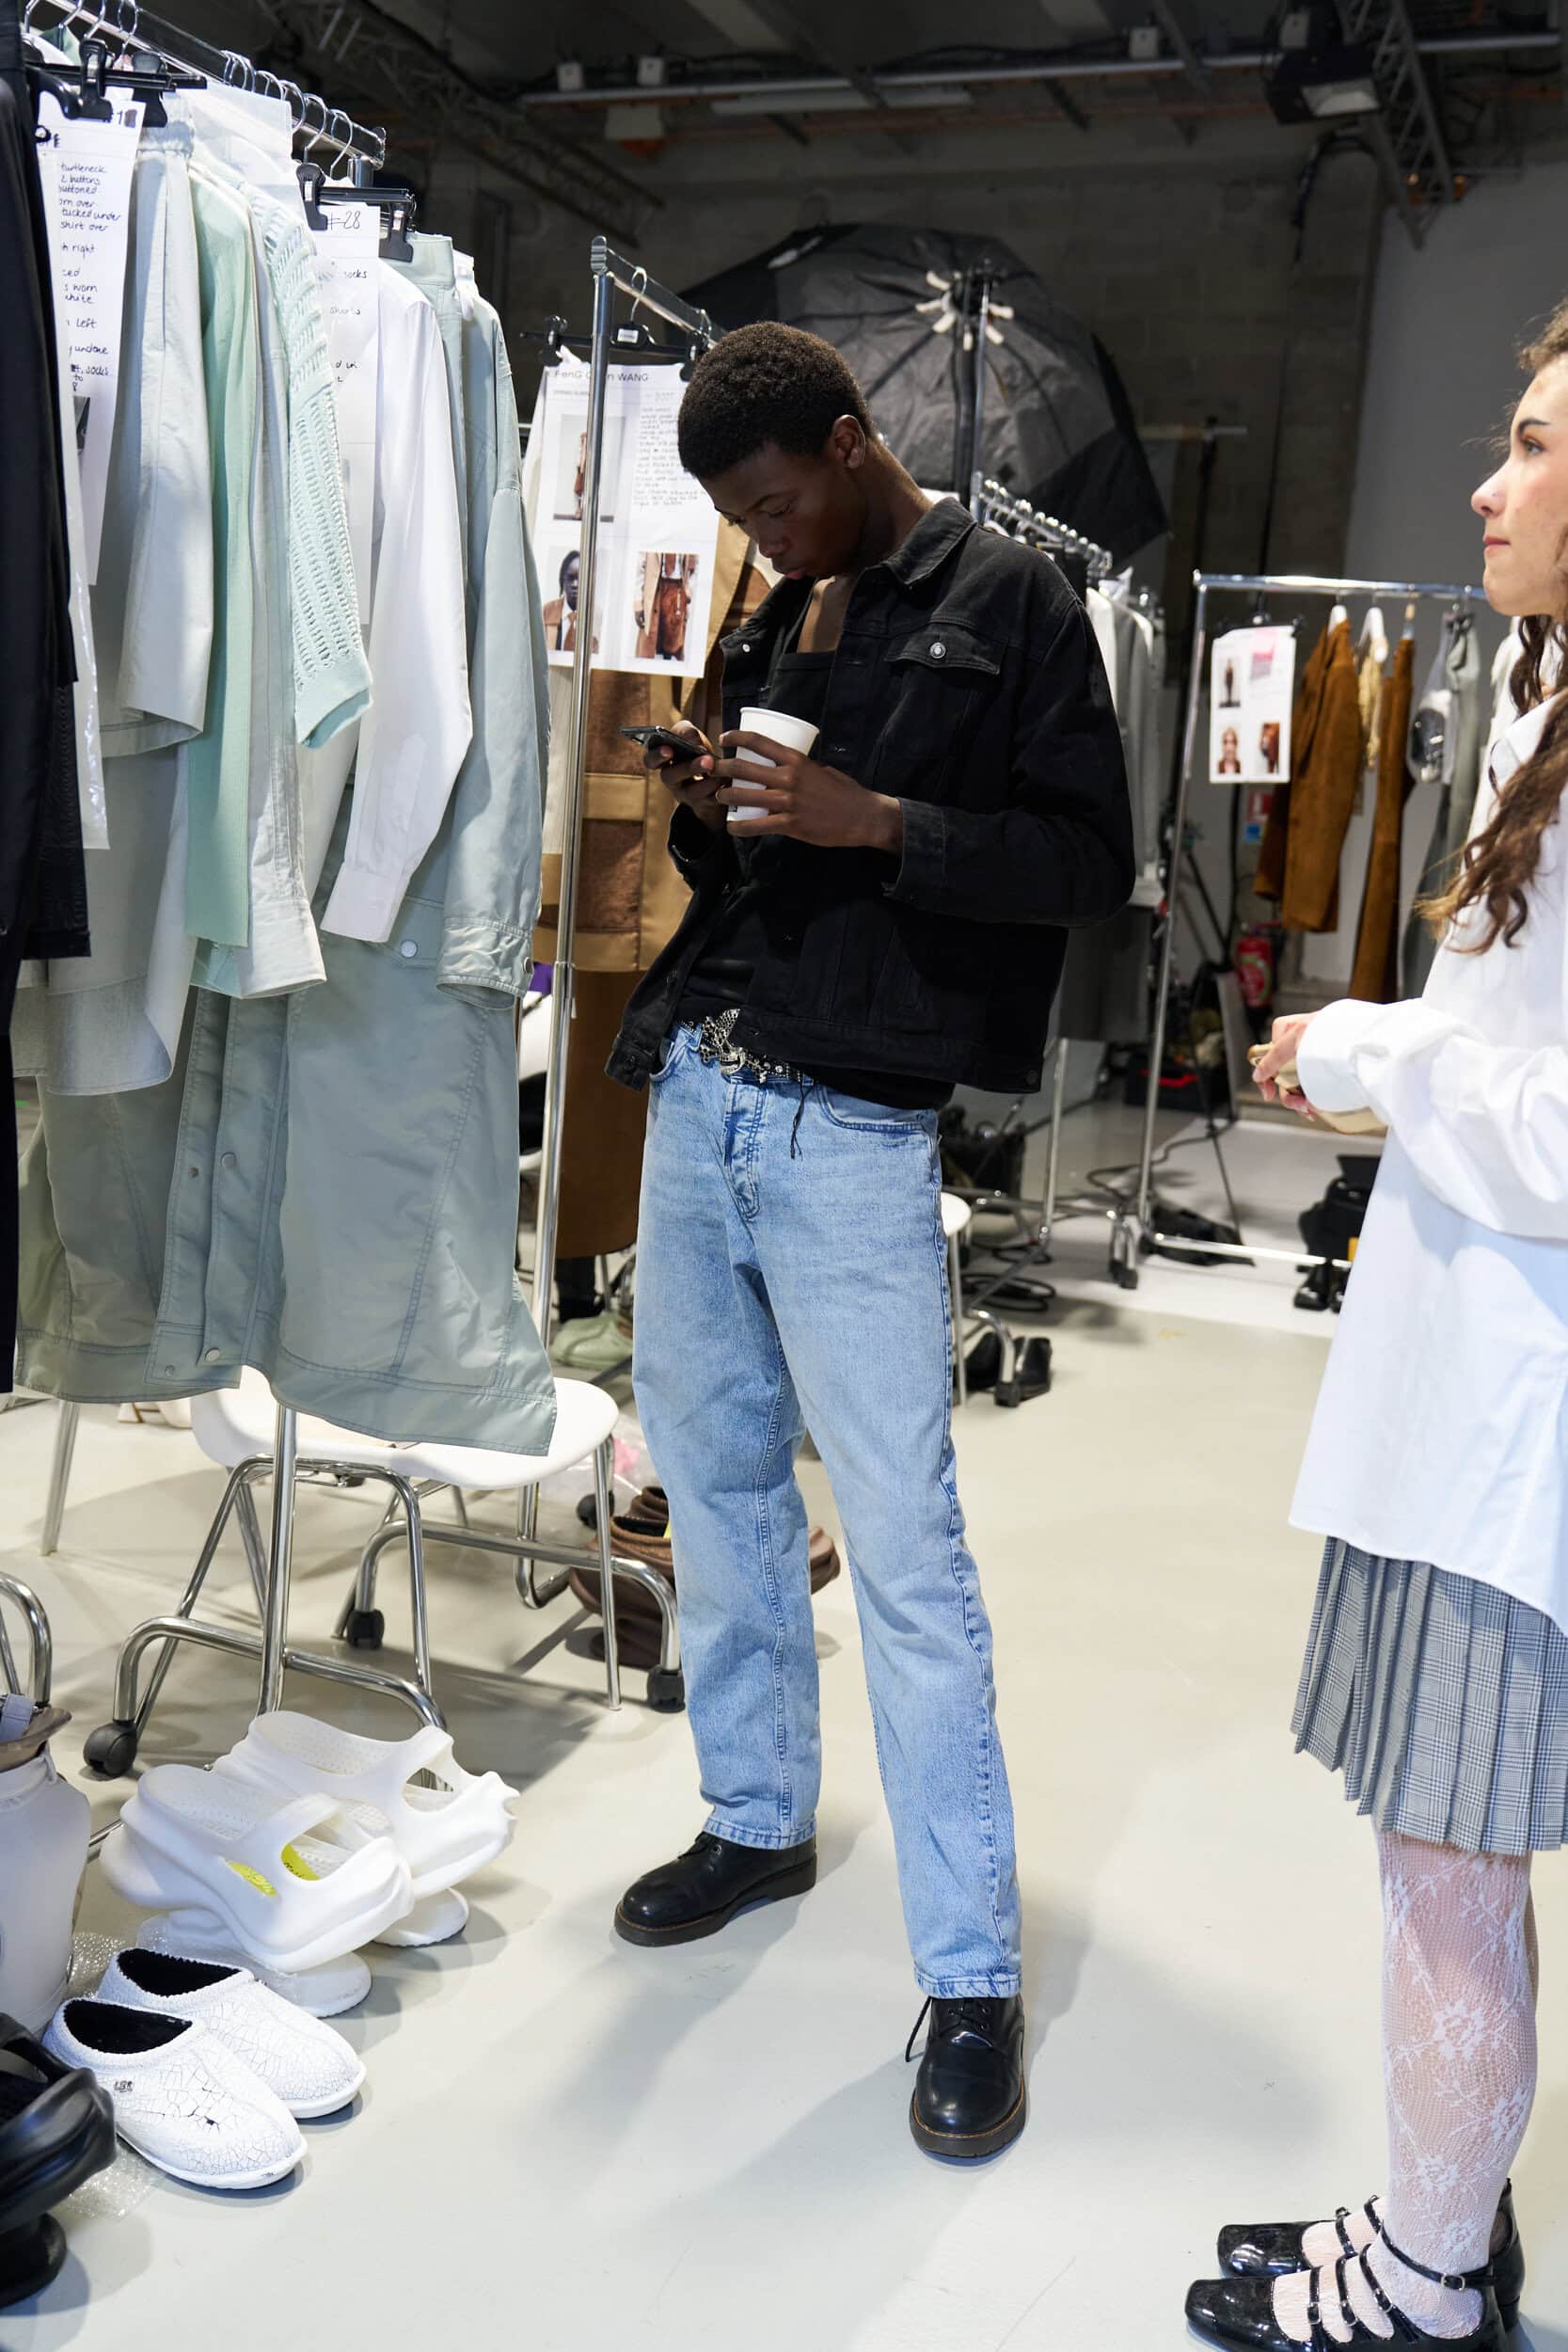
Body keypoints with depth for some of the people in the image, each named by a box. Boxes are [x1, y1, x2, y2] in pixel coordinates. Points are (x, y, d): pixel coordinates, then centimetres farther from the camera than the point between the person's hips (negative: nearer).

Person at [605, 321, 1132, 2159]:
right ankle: (758, 1821, 32)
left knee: (904, 1547, -7)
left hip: (851, 1129, -7)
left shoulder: (1008, 601, -1)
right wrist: (705, 812, 1)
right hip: (696, 1093, 8)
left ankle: (973, 1975, 5)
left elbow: (1092, 859, -7)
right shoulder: (773, 620, 18)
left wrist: (879, 821, -18)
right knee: (714, 1478, 14)